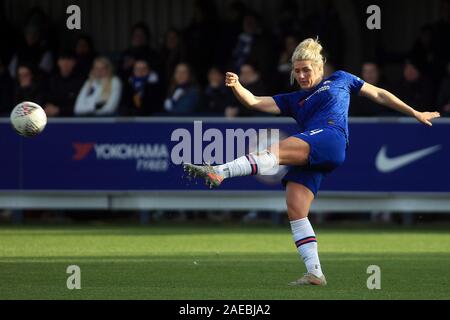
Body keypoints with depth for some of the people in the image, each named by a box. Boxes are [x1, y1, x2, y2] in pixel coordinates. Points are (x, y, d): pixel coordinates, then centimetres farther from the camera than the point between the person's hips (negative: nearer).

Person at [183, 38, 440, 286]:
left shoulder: (340, 80, 24)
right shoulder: (294, 100, 30)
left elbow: (378, 94, 29)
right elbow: (255, 102, 20)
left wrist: (416, 114, 30)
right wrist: (236, 86, 1)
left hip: (331, 137, -6)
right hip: (308, 158, 6)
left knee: (276, 151, -29)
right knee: (295, 210, -12)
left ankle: (220, 172, -46)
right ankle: (315, 273, -13)